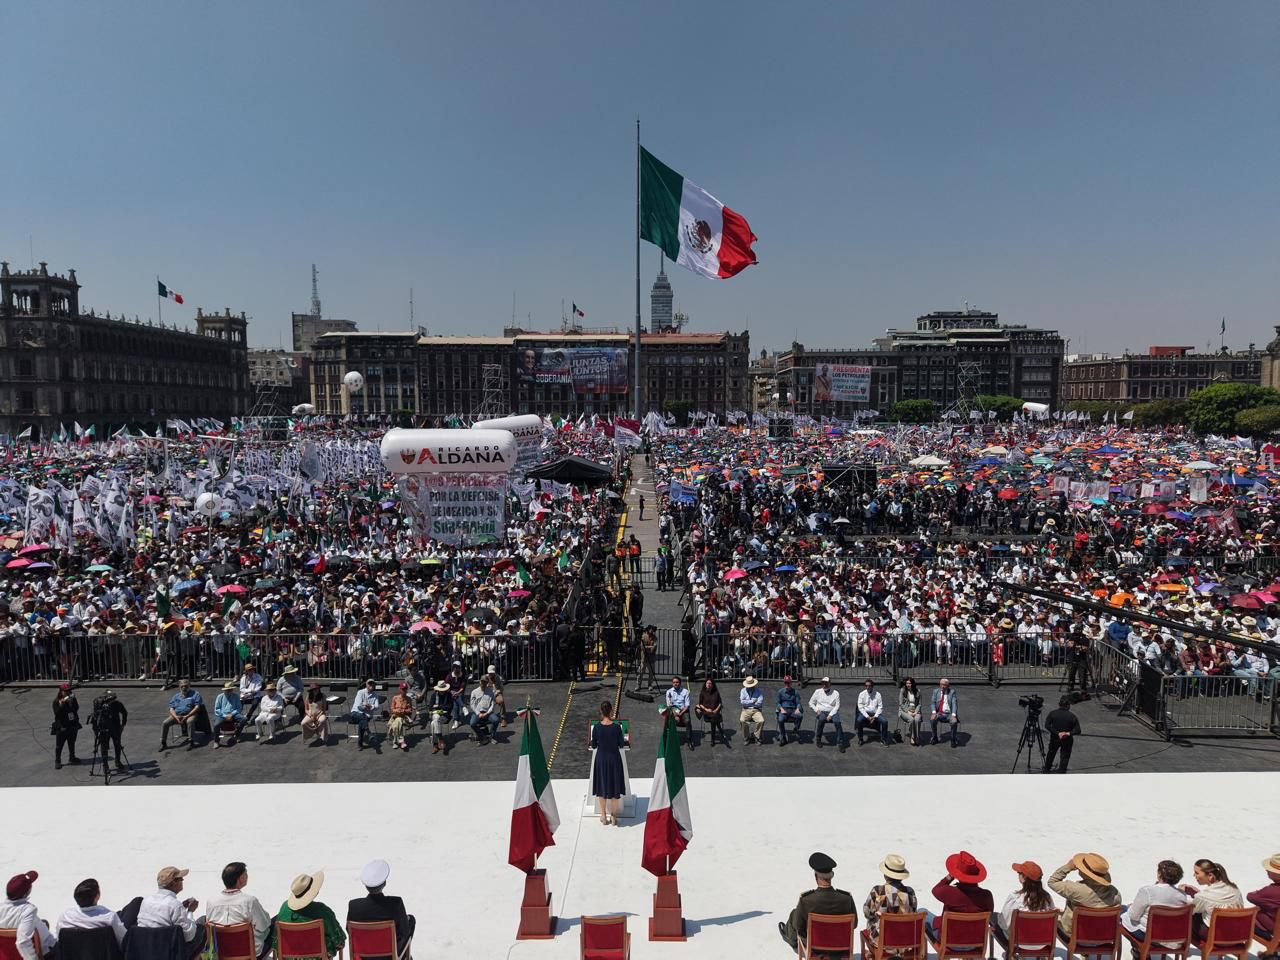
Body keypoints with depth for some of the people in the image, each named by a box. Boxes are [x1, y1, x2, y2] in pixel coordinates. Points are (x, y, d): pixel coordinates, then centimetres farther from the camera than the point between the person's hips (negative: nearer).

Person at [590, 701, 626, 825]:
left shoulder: (596, 727, -14)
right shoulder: (617, 727, -16)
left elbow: (593, 745, -3)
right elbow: (621, 745, -5)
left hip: (601, 758, 1)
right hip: (614, 758, -1)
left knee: (602, 787, 16)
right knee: (614, 786, 14)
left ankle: (604, 816, 24)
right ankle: (613, 817, 22)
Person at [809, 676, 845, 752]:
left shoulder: (835, 693, 5)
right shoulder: (818, 692, 10)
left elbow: (837, 706, -2)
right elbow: (811, 703, 15)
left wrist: (830, 715, -16)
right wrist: (816, 710, -4)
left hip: (832, 712, 0)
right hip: (821, 712, 0)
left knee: (837, 722, -32)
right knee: (822, 719, -34)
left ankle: (840, 743, -23)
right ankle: (818, 739, -14)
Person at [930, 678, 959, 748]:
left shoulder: (952, 692, 4)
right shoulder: (936, 691, 9)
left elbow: (954, 704, -6)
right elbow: (933, 703, 2)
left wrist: (953, 715, -22)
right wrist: (934, 712, -17)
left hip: (949, 714, -2)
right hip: (939, 713, 2)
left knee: (954, 722, -32)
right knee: (932, 719, -28)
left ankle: (953, 740, -8)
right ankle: (935, 738, -5)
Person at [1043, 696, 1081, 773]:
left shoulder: (1052, 713, -10)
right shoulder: (1072, 716, -13)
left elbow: (1047, 725, -16)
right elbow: (1077, 731, -15)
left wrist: (1057, 733, -17)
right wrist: (1069, 733, -13)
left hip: (1054, 738, 2)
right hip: (1067, 741, -2)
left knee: (1051, 753, 22)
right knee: (1065, 757, 7)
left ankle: (1046, 770, 37)